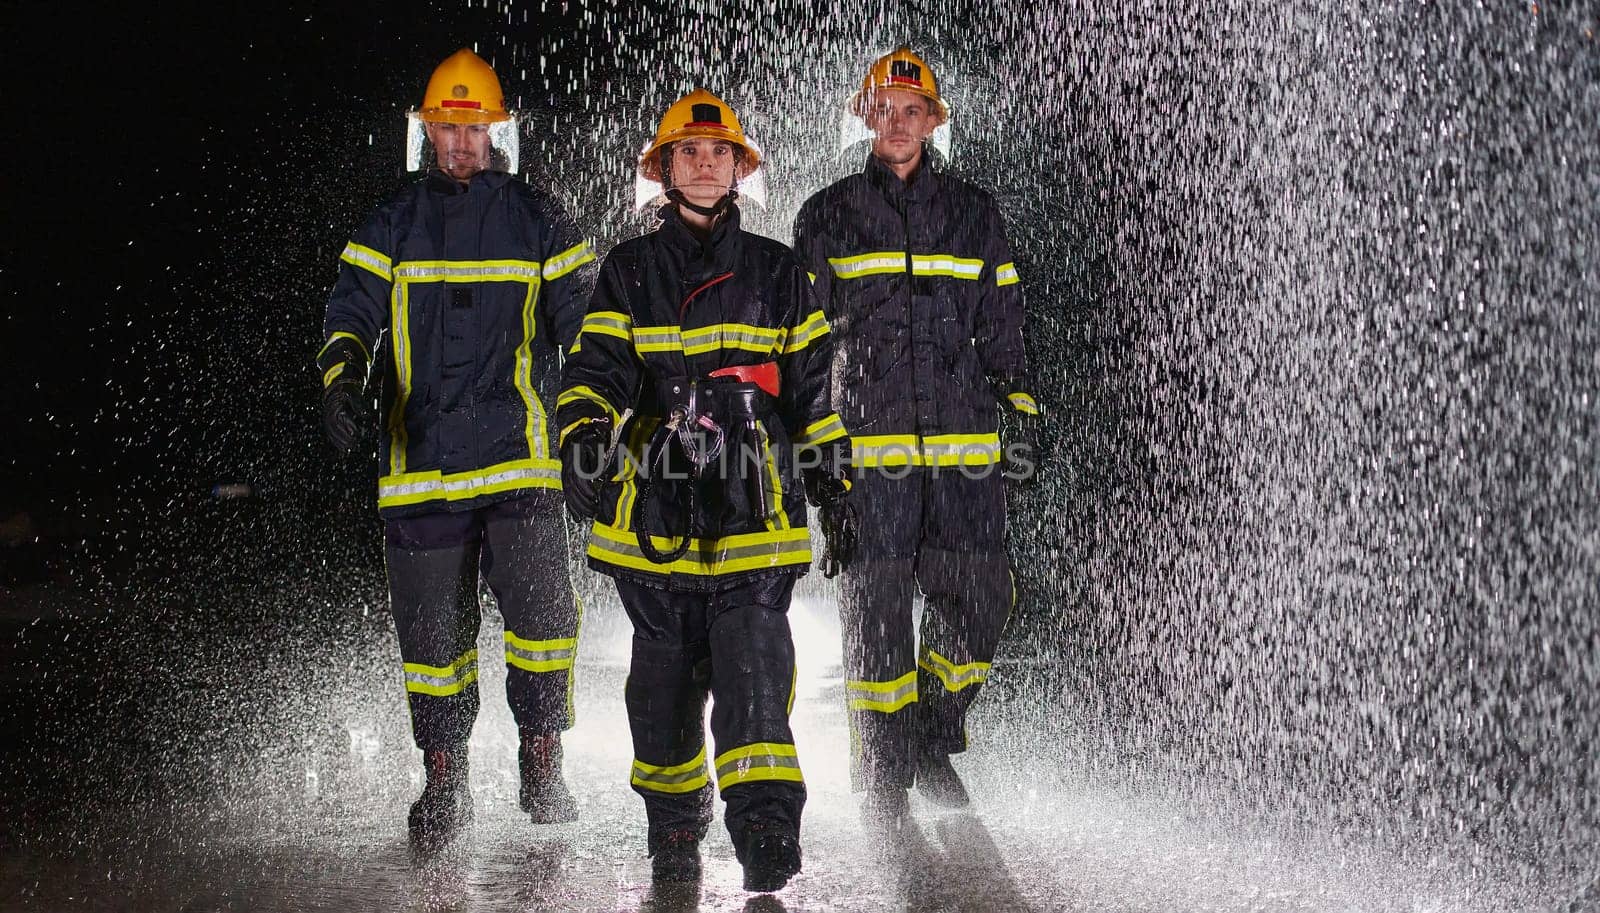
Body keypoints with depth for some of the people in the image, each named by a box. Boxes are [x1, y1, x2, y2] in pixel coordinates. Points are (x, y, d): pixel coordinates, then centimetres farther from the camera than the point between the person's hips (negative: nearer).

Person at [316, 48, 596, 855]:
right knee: (431, 629, 5)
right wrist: (342, 380, -19)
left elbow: (580, 326, 10)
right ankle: (444, 781, 20)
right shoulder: (393, 228, 10)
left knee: (541, 606, -13)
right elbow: (353, 311, 2)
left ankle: (542, 765, 5)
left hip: (519, 455, -1)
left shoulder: (538, 222, 8)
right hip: (421, 461, 1)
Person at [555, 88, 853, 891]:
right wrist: (585, 437, -19)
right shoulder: (629, 273, 10)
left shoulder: (778, 274, 12)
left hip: (756, 508, -1)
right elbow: (597, 371, 0)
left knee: (754, 661, -13)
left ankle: (767, 825, -16)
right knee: (665, 673, 6)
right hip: (656, 509, 1)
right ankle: (672, 824, 21)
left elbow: (812, 389, 16)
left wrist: (834, 480, 15)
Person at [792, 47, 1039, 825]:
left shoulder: (973, 215, 14)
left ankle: (935, 741, 20)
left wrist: (1018, 409, 10)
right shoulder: (829, 216, 9)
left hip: (965, 442, 2)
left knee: (980, 597, -1)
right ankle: (883, 770, 11)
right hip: (869, 442, -2)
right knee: (876, 607, -3)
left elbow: (1001, 324, 18)